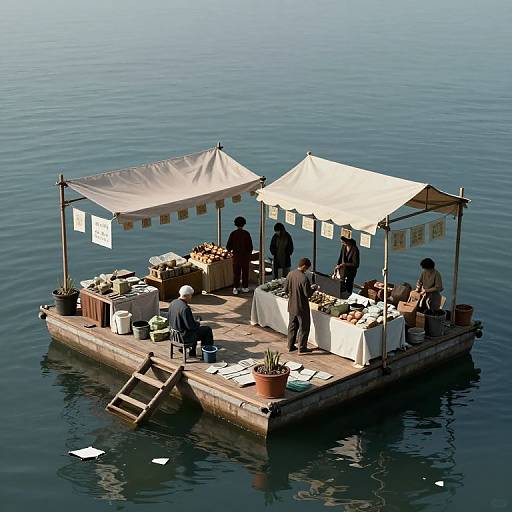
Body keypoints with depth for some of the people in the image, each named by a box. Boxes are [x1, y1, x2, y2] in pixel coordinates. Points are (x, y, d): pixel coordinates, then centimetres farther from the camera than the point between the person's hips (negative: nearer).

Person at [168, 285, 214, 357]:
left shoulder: (172, 303, -1)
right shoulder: (185, 308, -28)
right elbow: (190, 326, -25)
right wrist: (197, 323, -2)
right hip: (184, 337, -9)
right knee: (207, 330, 8)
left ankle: (192, 352, 34)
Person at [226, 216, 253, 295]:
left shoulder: (233, 234, -6)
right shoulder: (246, 234, -8)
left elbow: (228, 247, -3)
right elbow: (250, 247, -5)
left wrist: (232, 249, 20)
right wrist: (249, 256, 8)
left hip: (236, 256, 1)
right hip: (245, 256, -1)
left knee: (236, 273, 8)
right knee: (245, 272, 11)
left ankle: (235, 288, 4)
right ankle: (245, 287, 17)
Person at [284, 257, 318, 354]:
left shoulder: (290, 274, -3)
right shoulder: (304, 278, -24)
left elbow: (286, 290, 4)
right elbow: (308, 294, -20)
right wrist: (313, 288, -2)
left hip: (291, 306, 6)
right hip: (302, 307, -6)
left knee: (292, 326, 18)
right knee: (304, 327, 8)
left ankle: (290, 346, 25)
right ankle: (302, 348, 12)